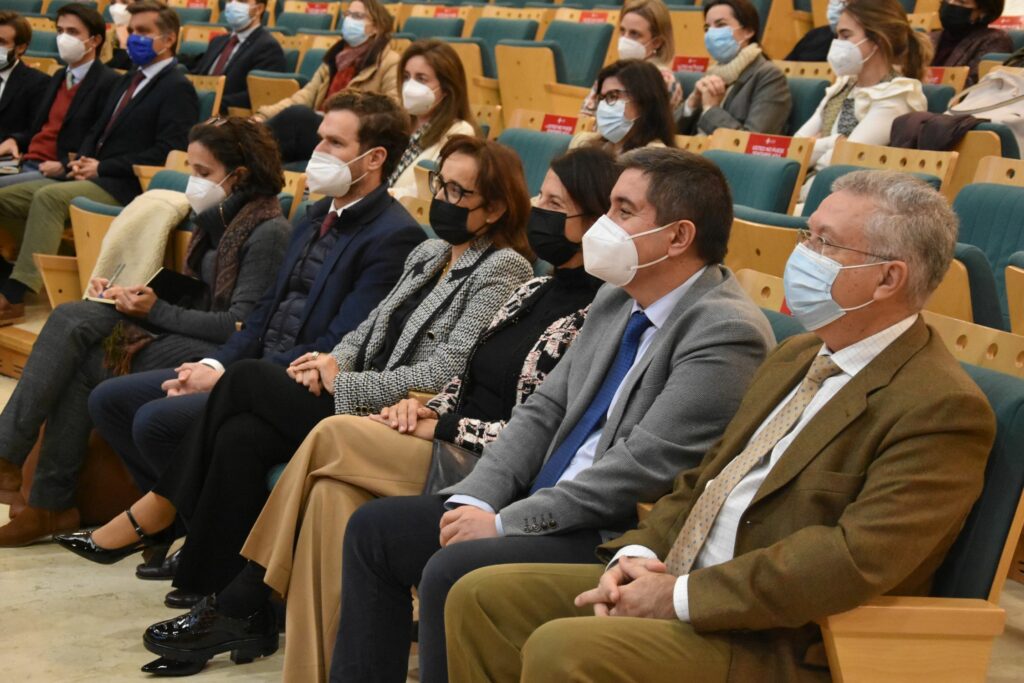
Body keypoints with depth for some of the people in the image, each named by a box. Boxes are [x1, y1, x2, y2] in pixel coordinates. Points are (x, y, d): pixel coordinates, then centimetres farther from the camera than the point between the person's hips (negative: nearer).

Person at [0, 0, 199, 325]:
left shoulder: (178, 89, -6)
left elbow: (167, 153, -17)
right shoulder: (127, 82, 22)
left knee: (48, 196, -32)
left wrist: (102, 167, -15)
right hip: (94, 177, 10)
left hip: (126, 187, -10)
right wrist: (82, 160, 2)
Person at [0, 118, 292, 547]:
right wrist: (128, 291, 2)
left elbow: (241, 326, -18)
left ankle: (52, 503, -11)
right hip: (190, 333, 9)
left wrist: (157, 310, -17)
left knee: (86, 365, -21)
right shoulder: (219, 218, 15)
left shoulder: (268, 232, -13)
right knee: (71, 318, -14)